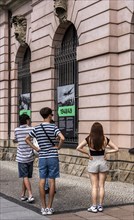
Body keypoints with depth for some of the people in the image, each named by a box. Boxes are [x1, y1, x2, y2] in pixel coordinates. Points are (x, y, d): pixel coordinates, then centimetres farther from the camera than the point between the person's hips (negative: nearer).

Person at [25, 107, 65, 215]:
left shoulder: (37, 128, 4)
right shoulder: (53, 127, -9)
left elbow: (27, 139, 11)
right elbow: (62, 138, -22)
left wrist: (36, 148, 10)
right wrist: (58, 147, -6)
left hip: (42, 157, 3)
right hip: (53, 157, -3)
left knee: (42, 181, 6)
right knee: (52, 181, 3)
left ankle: (43, 207, 10)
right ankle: (49, 207, 7)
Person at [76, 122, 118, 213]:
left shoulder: (89, 139, -8)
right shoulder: (105, 139, -3)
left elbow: (79, 148, -17)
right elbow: (116, 149, -1)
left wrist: (88, 153, -8)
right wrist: (107, 152, 0)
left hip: (93, 163, -1)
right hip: (103, 162, 1)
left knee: (94, 186, 5)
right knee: (101, 186, 9)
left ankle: (94, 207, 7)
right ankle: (100, 206, 13)